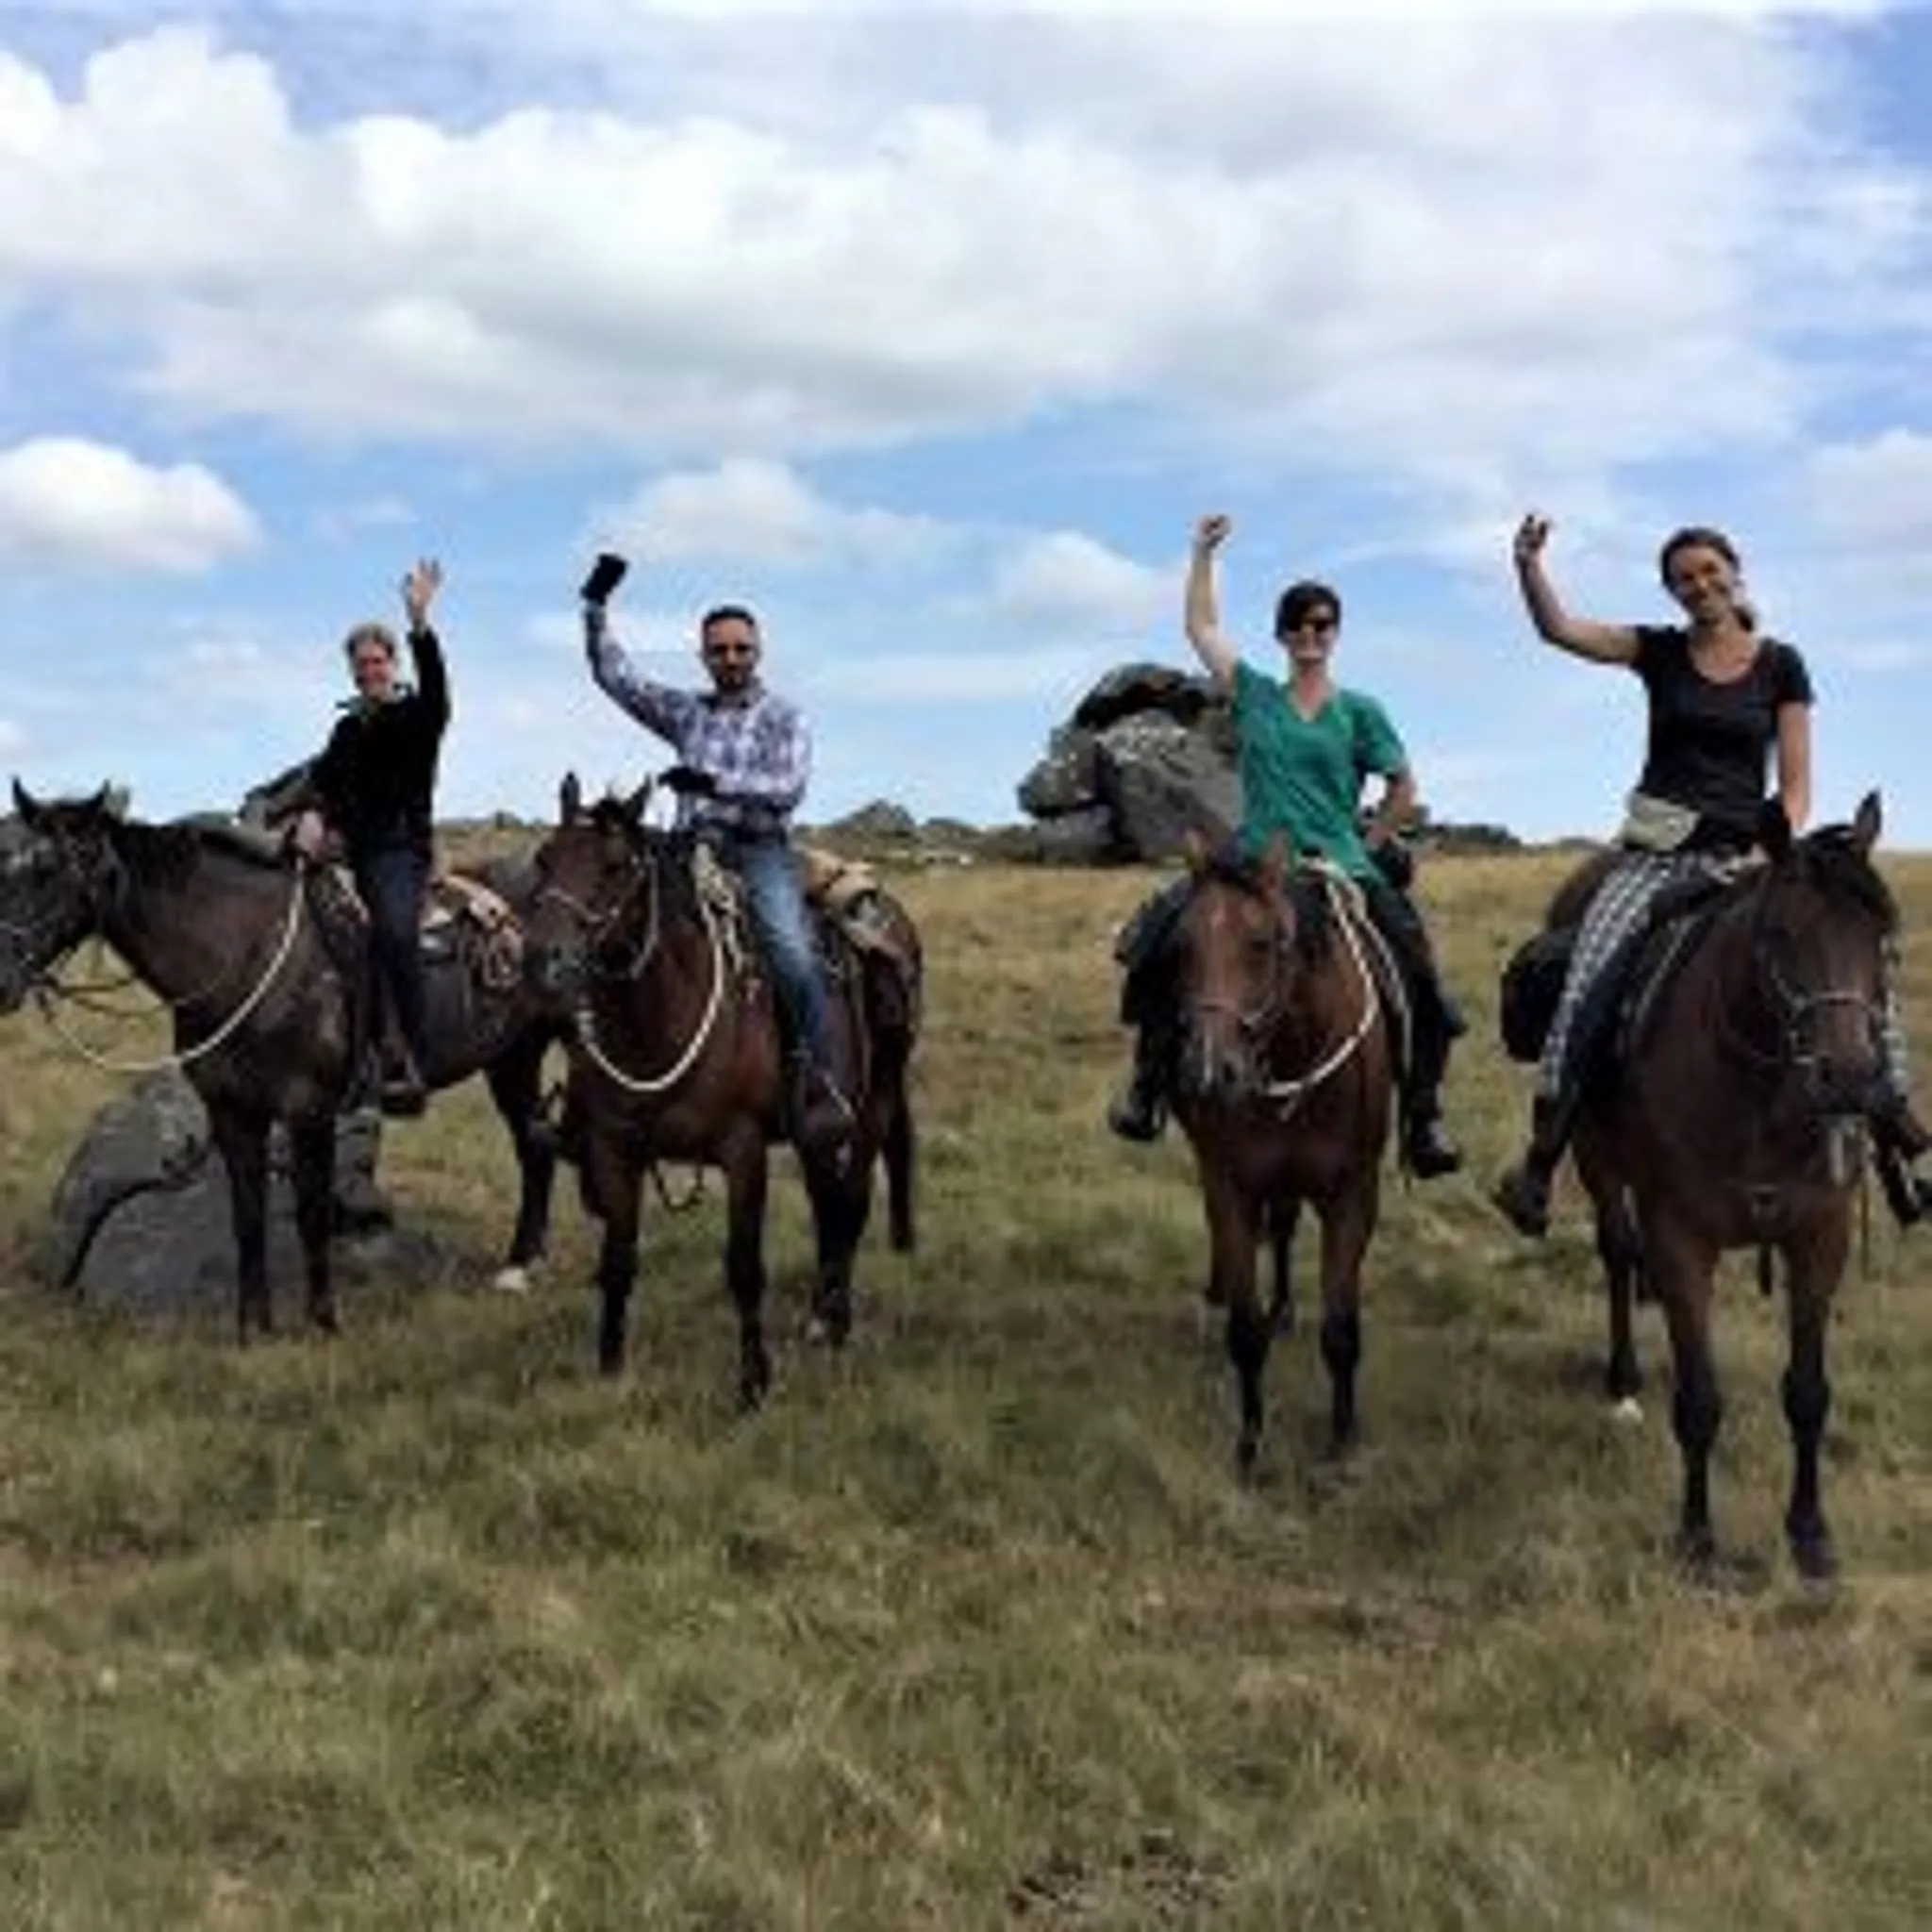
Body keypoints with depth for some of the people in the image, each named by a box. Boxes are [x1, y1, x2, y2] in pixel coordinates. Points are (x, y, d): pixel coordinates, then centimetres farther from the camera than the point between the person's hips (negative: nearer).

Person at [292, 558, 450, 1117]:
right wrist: (313, 812, -16)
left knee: (394, 932, -31)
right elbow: (326, 774, 7)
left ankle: (412, 1065, -36)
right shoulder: (350, 727, 19)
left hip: (403, 846, -7)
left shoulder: (418, 715, 2)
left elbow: (435, 684, -20)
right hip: (355, 850, 8)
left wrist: (420, 622, -35)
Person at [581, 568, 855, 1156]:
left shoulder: (783, 716, 9)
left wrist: (716, 781, -18)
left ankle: (820, 1085, -27)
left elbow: (789, 787, -7)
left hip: (759, 849, -4)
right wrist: (595, 608, 12)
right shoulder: (686, 712, 20)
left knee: (791, 953, -29)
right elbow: (614, 675, 20)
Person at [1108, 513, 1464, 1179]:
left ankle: (1422, 1117, -9)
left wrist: (1362, 849, 6)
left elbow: (1404, 793, 13)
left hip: (1343, 868, -1)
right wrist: (1203, 552, 16)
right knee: (1158, 933, -21)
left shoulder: (1360, 711, 8)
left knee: (1416, 967, -21)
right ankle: (1149, 1081, -10)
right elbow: (1201, 626, 19)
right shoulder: (1254, 695, 13)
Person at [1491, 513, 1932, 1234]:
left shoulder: (1780, 664, 7)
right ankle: (1540, 1156, -18)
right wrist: (1528, 565, -22)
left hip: (1742, 855, 1)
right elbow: (1558, 629, -5)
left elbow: (1795, 781, 5)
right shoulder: (1661, 651, 7)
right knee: (1586, 984, -23)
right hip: (1658, 850, -1)